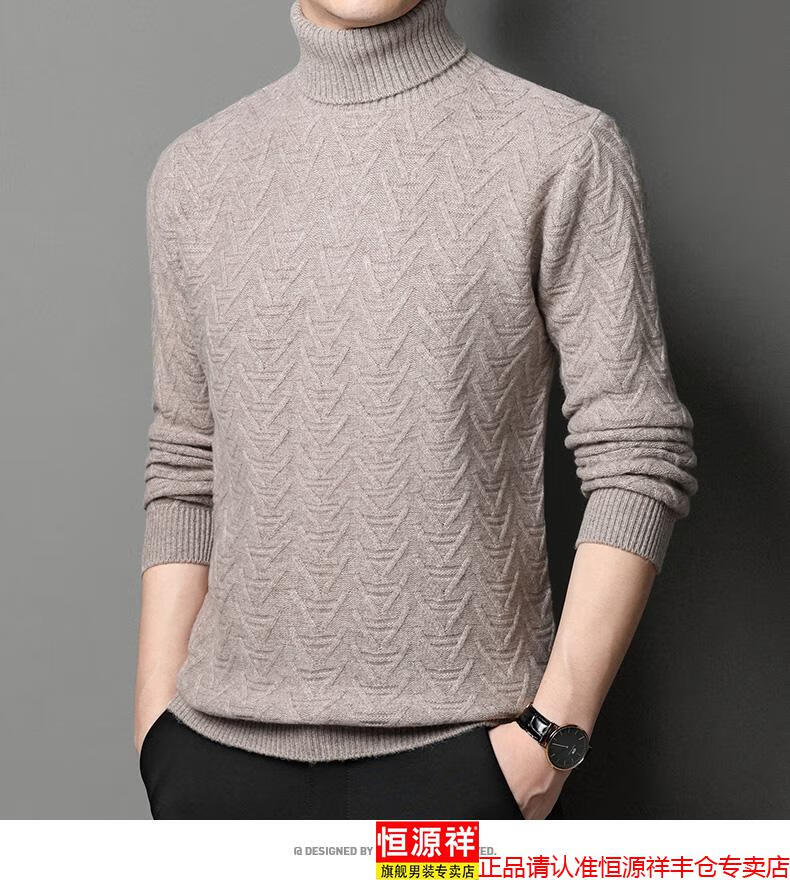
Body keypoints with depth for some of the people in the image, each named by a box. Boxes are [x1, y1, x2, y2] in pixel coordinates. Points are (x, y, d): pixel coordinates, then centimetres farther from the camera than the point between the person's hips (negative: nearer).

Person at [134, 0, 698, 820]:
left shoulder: (565, 151, -4)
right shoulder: (196, 171, 9)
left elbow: (638, 458, -6)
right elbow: (185, 473, 11)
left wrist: (555, 727, -12)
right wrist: (156, 718, 6)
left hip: (453, 741, -3)